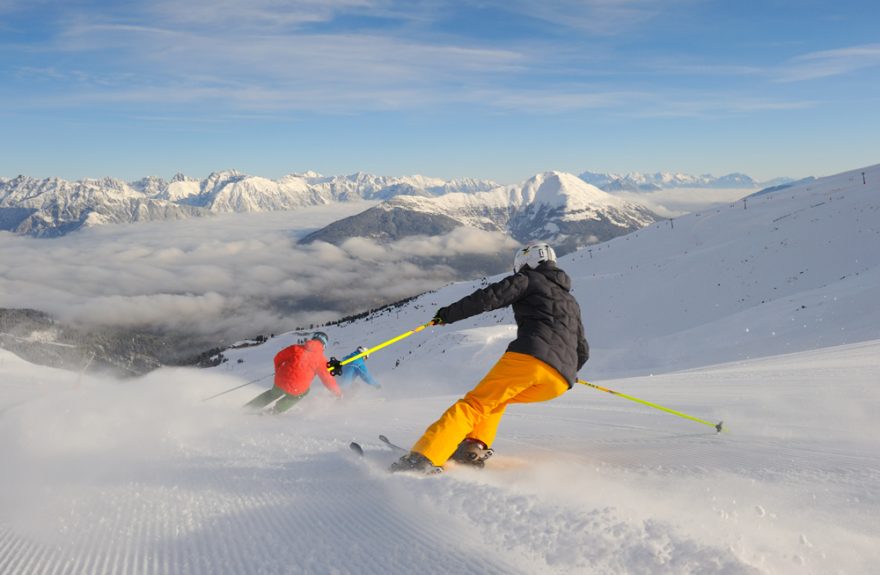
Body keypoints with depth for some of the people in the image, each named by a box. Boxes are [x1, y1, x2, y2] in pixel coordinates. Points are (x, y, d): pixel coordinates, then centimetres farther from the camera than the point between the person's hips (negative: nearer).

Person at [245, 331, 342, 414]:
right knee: (305, 390, 33)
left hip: (280, 381, 3)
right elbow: (327, 379, 0)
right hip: (296, 389, -3)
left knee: (273, 393, 37)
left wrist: (278, 372, 30)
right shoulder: (321, 359, 0)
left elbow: (278, 358, 14)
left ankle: (247, 408, 37)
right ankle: (275, 411, 27)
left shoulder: (296, 348, 8)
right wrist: (337, 392, 14)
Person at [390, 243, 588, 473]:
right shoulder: (571, 302, 34)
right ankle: (474, 446, 2)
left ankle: (422, 458, -21)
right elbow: (583, 352, 34)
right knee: (495, 398, 26)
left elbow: (489, 297, 0)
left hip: (528, 357, -6)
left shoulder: (529, 279, 15)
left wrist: (448, 314, 8)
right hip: (560, 380, 6)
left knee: (474, 404, -4)